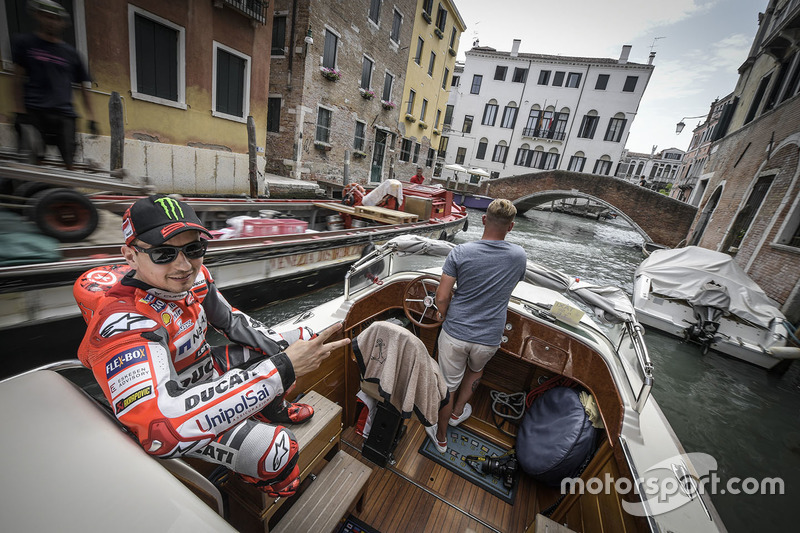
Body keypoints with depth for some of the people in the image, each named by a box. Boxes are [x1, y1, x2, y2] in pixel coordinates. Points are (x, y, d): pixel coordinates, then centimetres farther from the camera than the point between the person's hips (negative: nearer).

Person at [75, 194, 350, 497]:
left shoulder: (194, 277, -12)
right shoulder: (123, 321, -34)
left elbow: (232, 322, 3)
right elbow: (159, 425, -45)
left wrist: (286, 350, -10)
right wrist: (282, 370, -48)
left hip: (207, 369, 7)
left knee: (300, 339, 6)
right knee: (276, 450, -27)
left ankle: (271, 409, 27)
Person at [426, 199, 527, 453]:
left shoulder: (460, 252, -15)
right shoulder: (519, 256, -7)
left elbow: (441, 298, -13)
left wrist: (448, 319, 6)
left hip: (455, 334, -1)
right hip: (488, 338, 2)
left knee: (449, 385, 18)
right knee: (475, 370, 34)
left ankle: (441, 438, 41)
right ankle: (458, 411, 52)